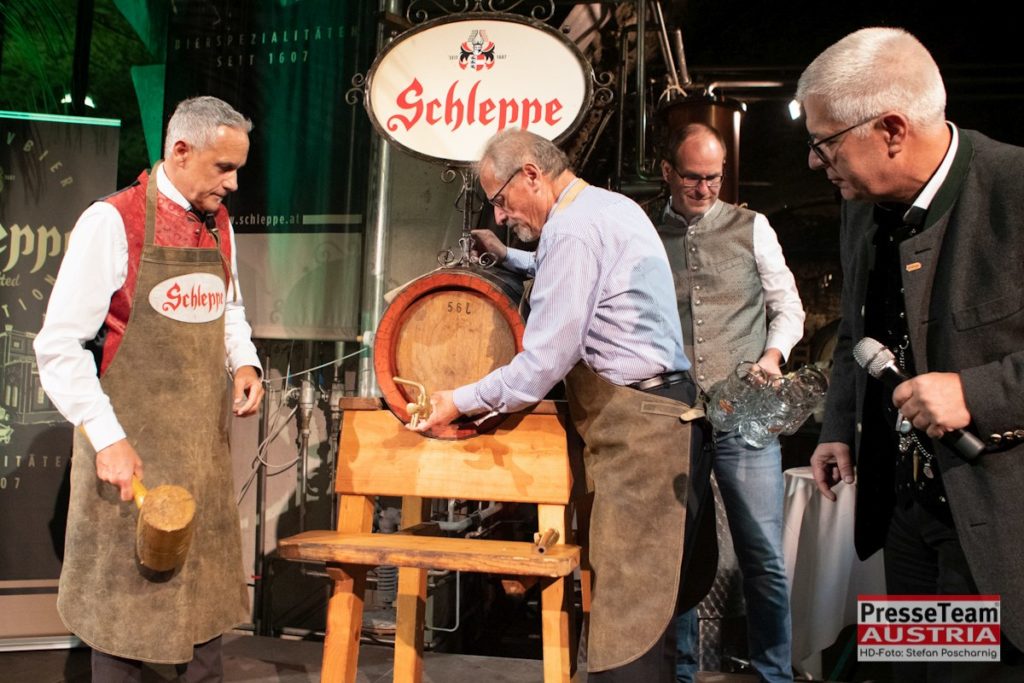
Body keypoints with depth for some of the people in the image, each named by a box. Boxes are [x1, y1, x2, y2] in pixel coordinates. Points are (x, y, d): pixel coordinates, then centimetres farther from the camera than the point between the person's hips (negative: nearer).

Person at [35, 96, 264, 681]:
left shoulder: (219, 224, 7)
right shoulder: (112, 222, -13)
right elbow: (60, 347, -14)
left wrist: (245, 363, 1)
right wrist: (107, 438, -20)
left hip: (205, 438, 6)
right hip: (131, 440, -6)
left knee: (206, 574, 16)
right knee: (127, 580, 8)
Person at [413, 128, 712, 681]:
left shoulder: (573, 228, -13)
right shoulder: (613, 206, 17)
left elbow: (543, 363, -15)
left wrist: (460, 402, -4)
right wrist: (508, 258, 33)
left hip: (633, 426, -10)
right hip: (659, 408, 10)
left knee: (625, 599, -7)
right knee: (647, 594, 12)